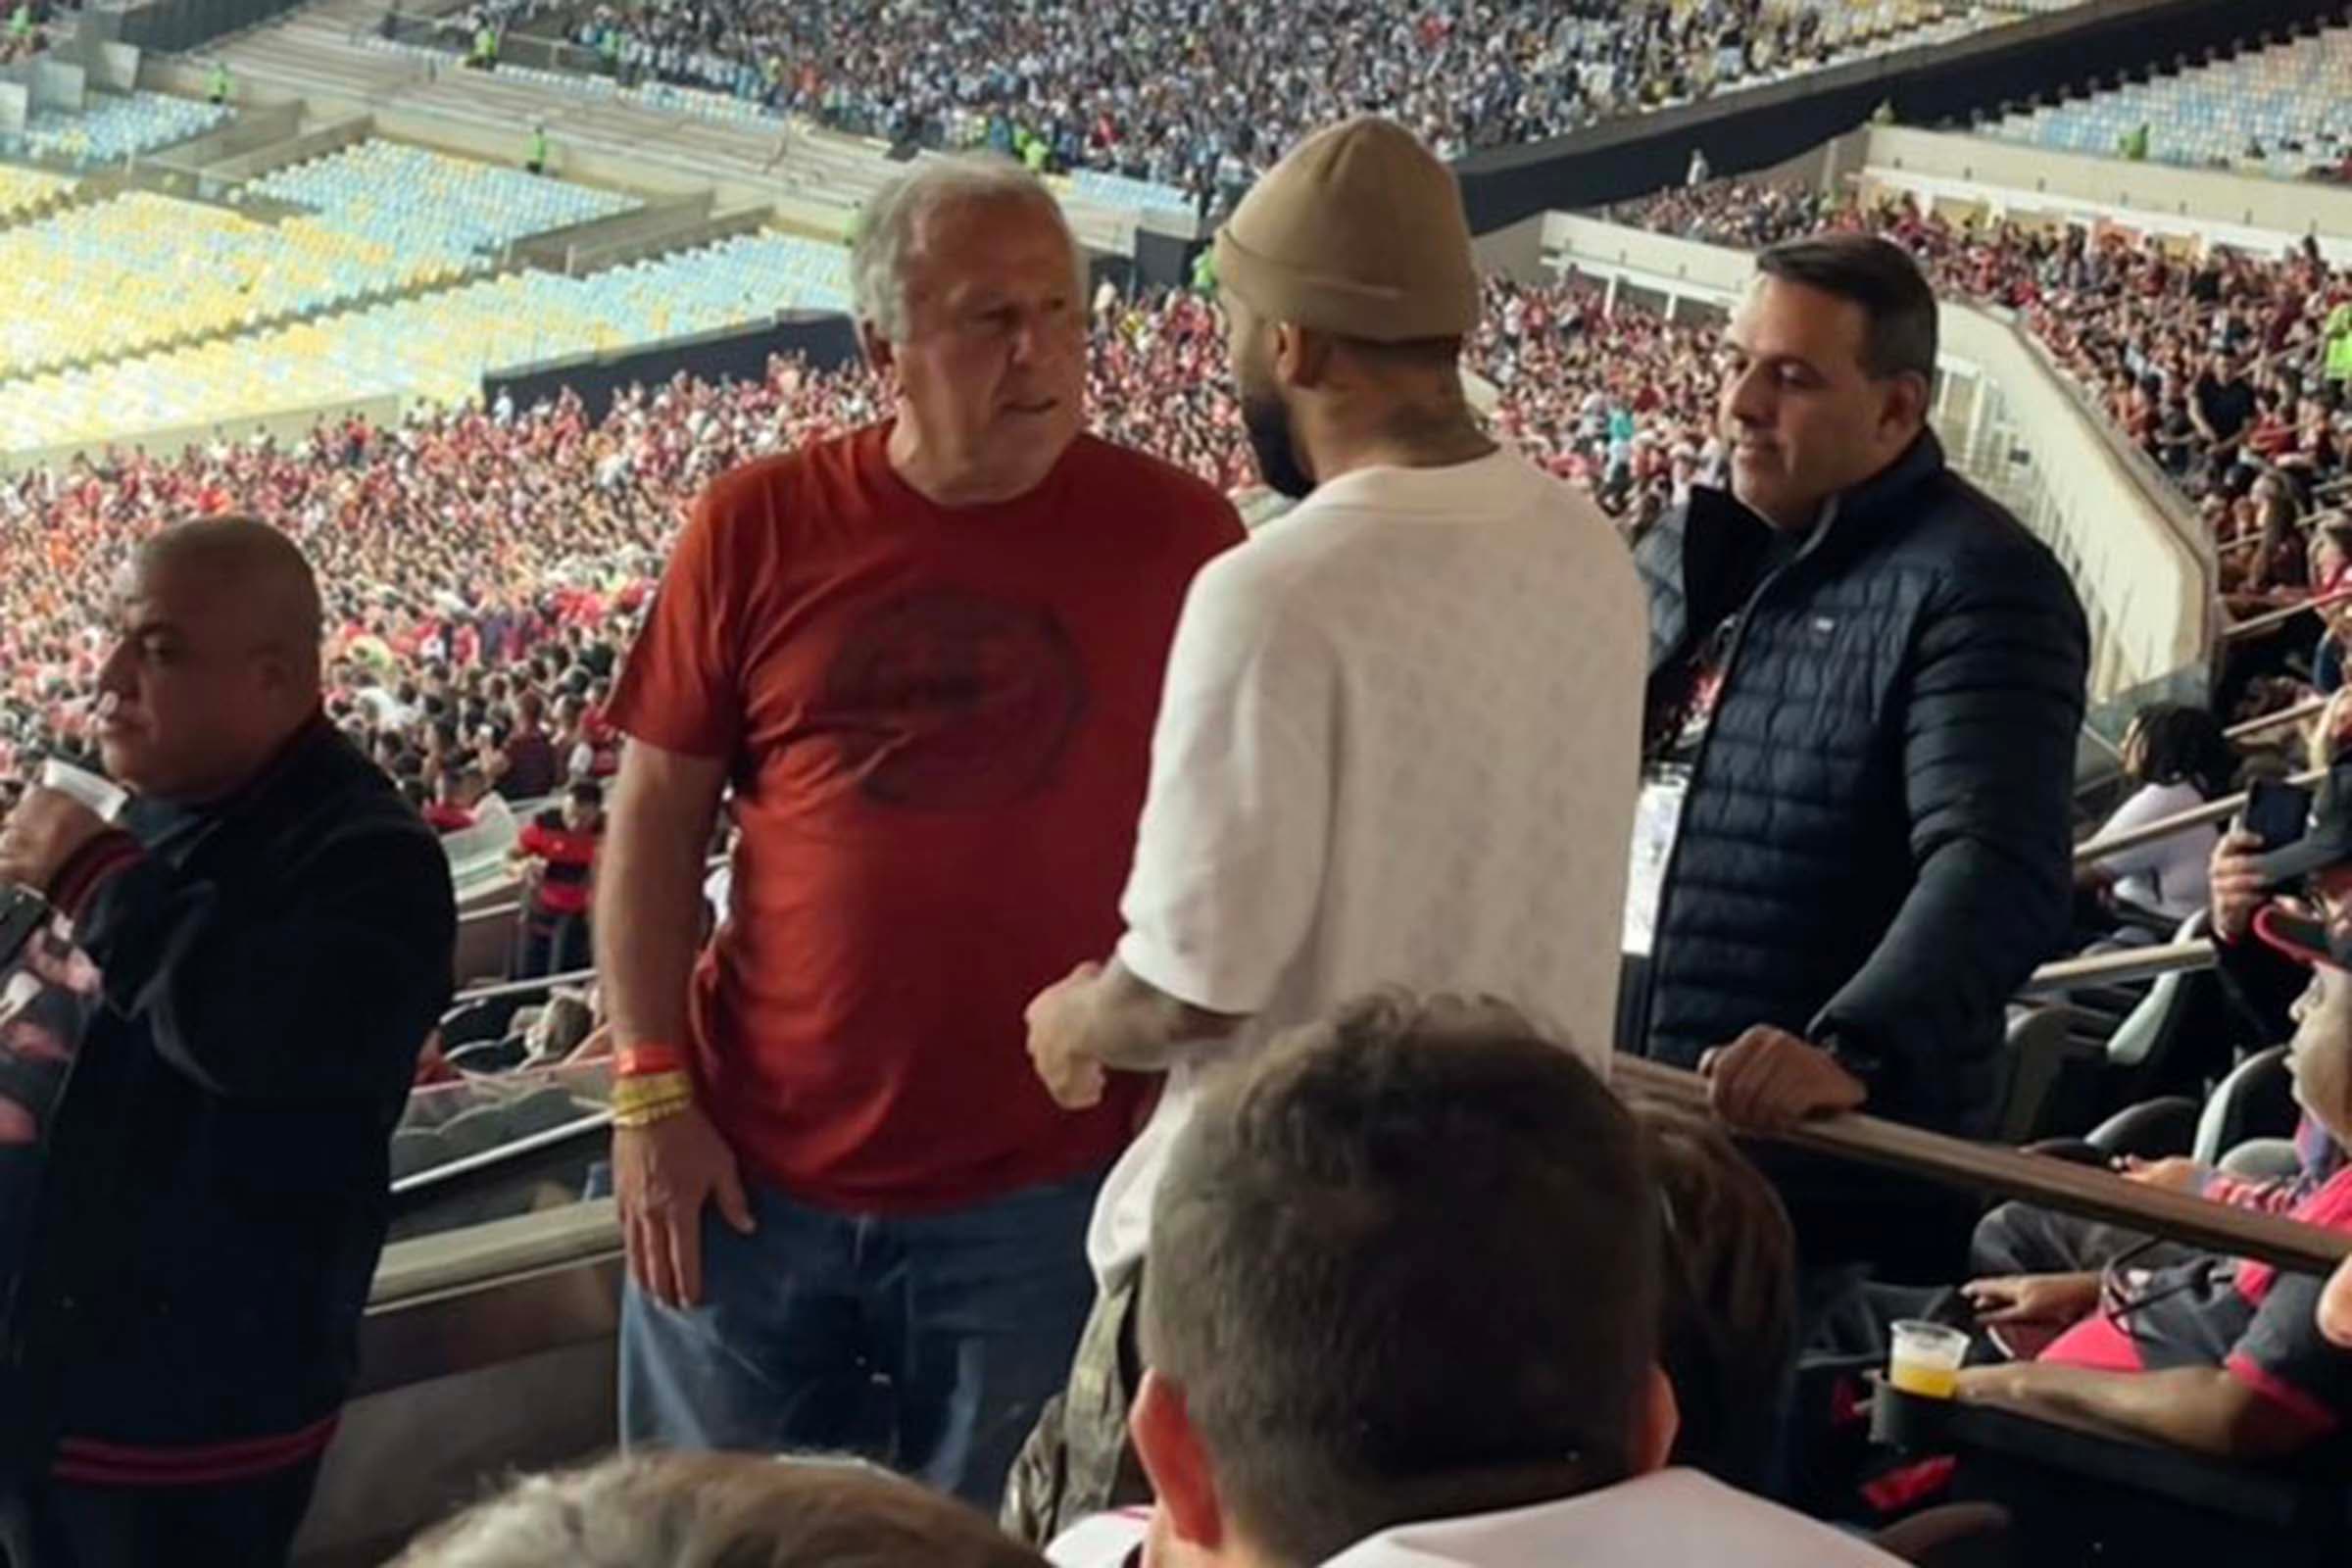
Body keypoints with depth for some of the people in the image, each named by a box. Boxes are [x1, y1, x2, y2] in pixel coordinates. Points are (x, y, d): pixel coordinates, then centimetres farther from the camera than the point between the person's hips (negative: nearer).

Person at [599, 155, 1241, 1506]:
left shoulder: (1176, 536, -6)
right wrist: (652, 1092, -4)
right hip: (750, 1166, 1)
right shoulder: (759, 529, -4)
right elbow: (659, 817, 1)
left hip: (1038, 1190, -1)